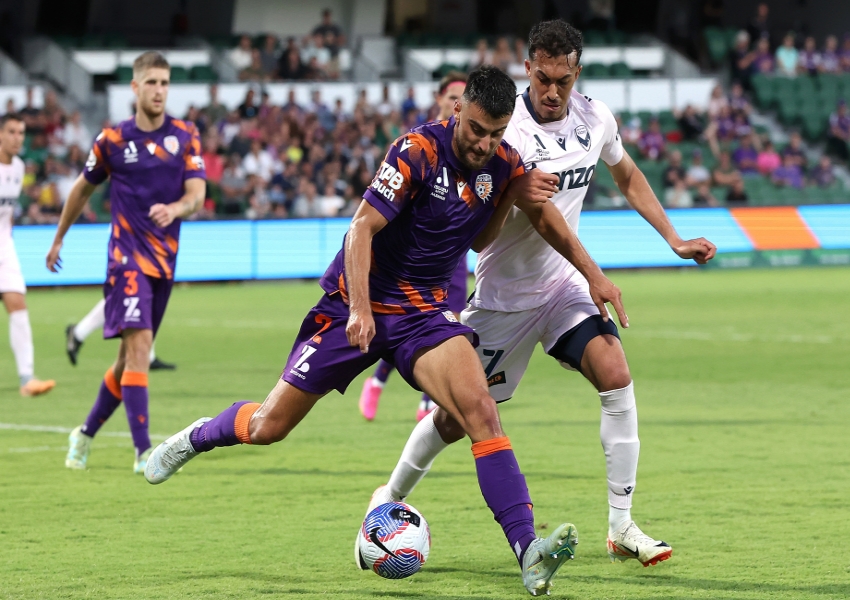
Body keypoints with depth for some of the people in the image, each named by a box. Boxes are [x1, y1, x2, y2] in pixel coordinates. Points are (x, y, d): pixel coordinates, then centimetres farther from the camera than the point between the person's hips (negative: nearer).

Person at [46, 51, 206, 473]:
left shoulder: (186, 137, 3)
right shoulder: (113, 139, -1)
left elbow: (197, 193, -6)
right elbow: (83, 188, 14)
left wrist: (174, 209, -28)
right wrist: (58, 239, 22)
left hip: (165, 258, 4)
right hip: (127, 254, -4)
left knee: (131, 356, 11)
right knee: (139, 344, -19)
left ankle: (86, 433, 31)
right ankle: (143, 452, -21)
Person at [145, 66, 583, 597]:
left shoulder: (503, 164, -2)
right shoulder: (419, 151, -20)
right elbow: (362, 228, -20)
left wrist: (513, 199, -4)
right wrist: (360, 309, -30)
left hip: (425, 312, 3)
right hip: (360, 303, -3)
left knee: (480, 410, -24)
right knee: (269, 426, 6)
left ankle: (528, 551, -32)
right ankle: (195, 439, 41)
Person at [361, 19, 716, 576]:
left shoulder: (595, 117, -2)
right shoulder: (506, 126, -22)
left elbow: (627, 176, 17)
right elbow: (539, 209, -28)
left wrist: (675, 240, 10)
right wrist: (593, 274, -33)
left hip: (563, 282, 4)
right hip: (504, 293, -4)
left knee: (616, 378, -17)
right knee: (458, 414, 4)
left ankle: (622, 528, -11)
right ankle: (391, 497, 32)